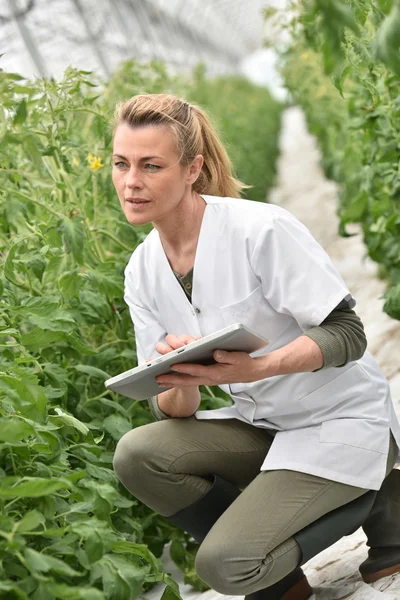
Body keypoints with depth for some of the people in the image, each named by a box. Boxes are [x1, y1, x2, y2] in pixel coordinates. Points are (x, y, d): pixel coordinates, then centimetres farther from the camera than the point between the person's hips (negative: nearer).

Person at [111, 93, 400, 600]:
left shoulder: (260, 229, -19)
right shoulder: (142, 271, 0)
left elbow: (347, 335, -18)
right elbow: (172, 411, -1)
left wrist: (256, 368, -35)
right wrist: (183, 380, -26)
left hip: (340, 421, -6)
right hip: (262, 425, 6)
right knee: (137, 454, -20)